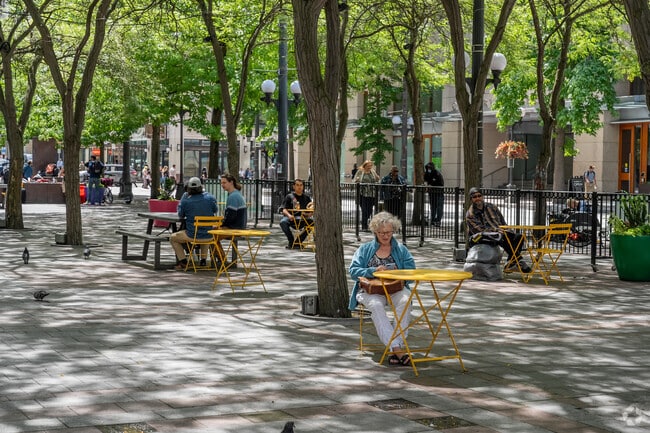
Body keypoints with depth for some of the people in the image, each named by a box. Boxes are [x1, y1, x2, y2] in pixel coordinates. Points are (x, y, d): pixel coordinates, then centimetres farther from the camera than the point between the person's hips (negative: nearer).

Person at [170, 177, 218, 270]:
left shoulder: (186, 201, -14)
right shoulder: (210, 198, -5)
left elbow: (181, 215, 4)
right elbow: (215, 210, 13)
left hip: (192, 236, -4)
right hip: (208, 235, 4)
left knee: (173, 238, 22)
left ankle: (183, 262, 12)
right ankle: (203, 260, 33)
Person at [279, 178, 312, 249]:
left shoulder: (306, 198, 18)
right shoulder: (289, 197, 10)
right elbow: (284, 209, 0)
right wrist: (289, 215, -22)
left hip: (302, 219, 2)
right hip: (291, 218, -2)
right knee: (283, 222, -35)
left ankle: (298, 242, -17)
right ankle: (291, 241, -15)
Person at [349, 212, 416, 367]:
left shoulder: (401, 250, 15)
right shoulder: (365, 249, 13)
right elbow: (353, 271, 2)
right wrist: (374, 271, -14)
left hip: (395, 289, 1)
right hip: (371, 290, -1)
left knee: (405, 300, -35)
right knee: (376, 305, -36)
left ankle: (397, 347, -39)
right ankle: (396, 348, -44)